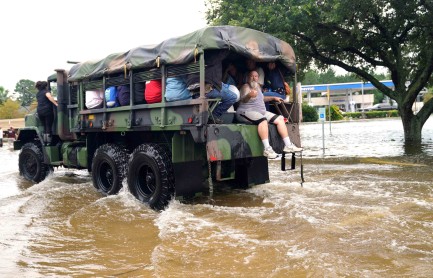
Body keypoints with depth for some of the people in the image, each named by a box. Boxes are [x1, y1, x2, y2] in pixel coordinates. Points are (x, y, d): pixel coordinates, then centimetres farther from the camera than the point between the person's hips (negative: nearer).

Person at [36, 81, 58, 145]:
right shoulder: (46, 91, -2)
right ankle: (49, 142, -7)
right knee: (49, 127, -4)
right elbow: (49, 96, -25)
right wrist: (56, 103, -31)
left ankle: (45, 142, 11)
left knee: (45, 127, 14)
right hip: (47, 111, -7)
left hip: (39, 111, 7)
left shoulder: (38, 94, 21)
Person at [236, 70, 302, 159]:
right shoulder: (245, 87, -8)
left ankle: (288, 145, -2)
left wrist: (273, 98, 30)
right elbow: (243, 99, -28)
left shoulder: (257, 86, 17)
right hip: (246, 112, -9)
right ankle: (267, 149, -42)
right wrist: (249, 95, -49)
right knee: (262, 119, -37)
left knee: (279, 119, -1)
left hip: (261, 112, 9)